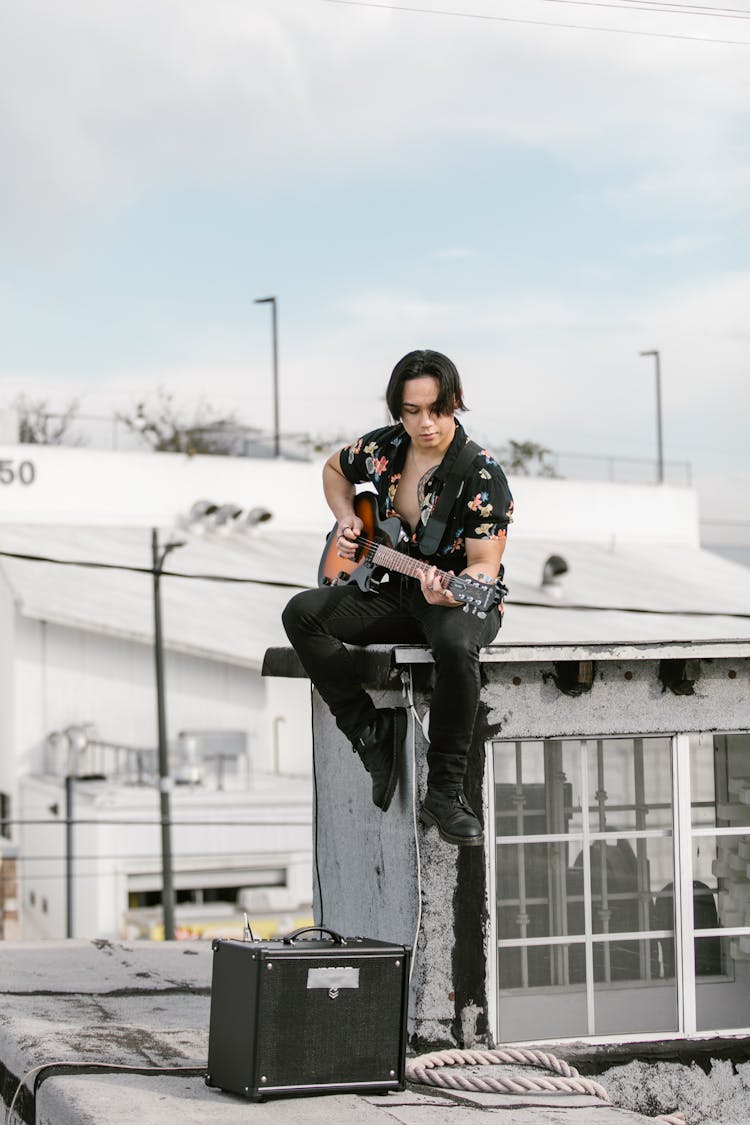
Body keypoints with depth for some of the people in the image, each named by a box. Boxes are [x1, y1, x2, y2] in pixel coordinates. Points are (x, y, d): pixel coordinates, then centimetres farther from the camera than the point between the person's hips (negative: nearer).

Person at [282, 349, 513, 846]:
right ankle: (372, 730, -16)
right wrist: (347, 520, 5)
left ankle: (444, 792, -30)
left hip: (465, 600, -5)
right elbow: (334, 470, 24)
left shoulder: (483, 477, -16)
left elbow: (486, 566, -20)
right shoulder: (382, 448, 0)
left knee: (455, 642, -42)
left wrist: (451, 593, -41)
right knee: (302, 613, -18)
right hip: (391, 593, 6)